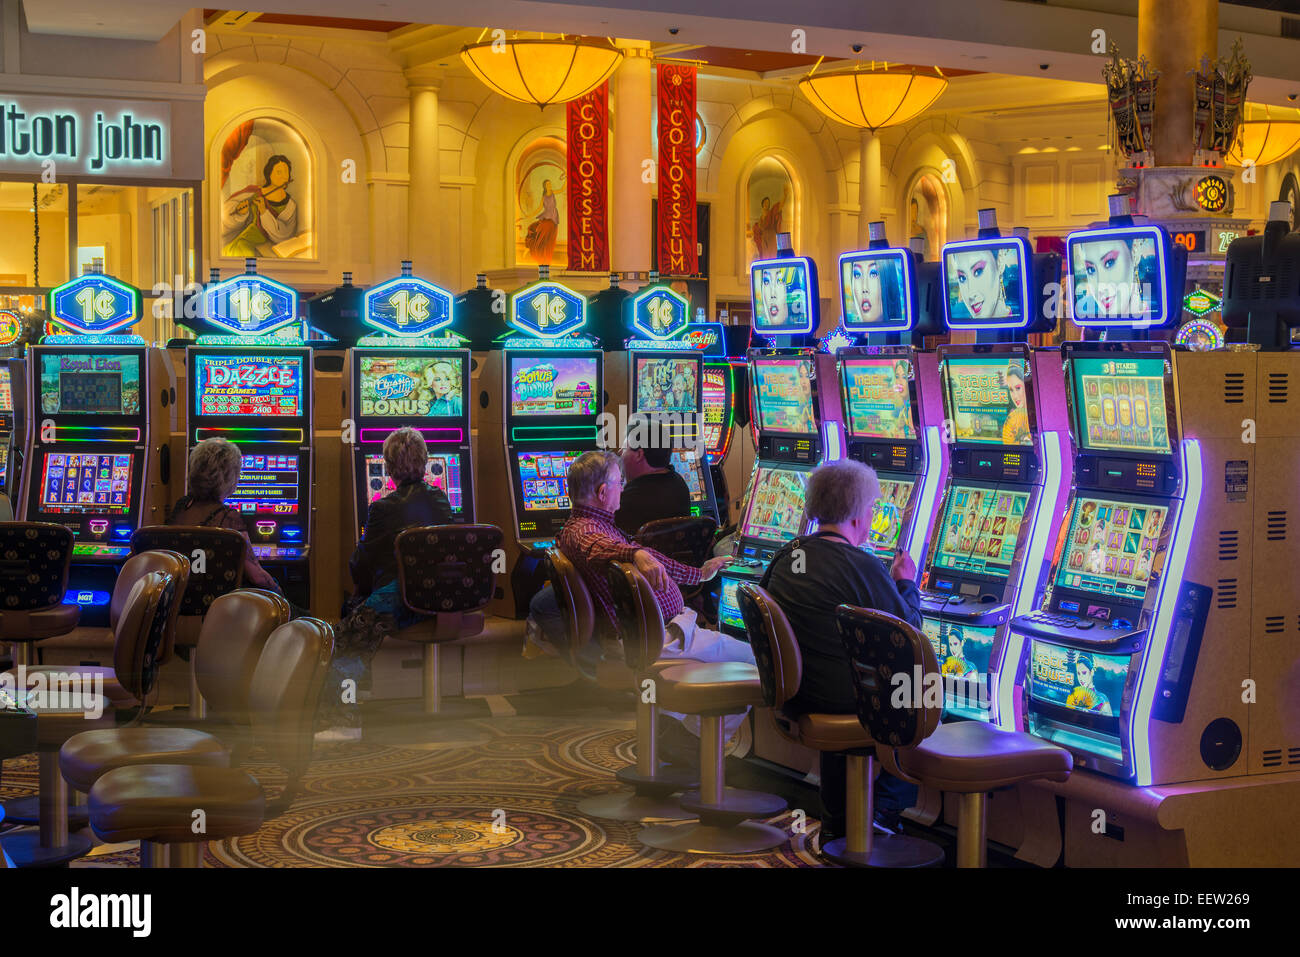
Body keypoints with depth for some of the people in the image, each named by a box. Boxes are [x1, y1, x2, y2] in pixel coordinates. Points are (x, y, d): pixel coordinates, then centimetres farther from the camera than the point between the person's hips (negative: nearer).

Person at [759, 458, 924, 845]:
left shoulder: (786, 557, 1)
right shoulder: (863, 567, -19)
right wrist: (906, 584, 9)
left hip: (790, 693, 6)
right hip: (844, 695, -6)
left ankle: (836, 825, 35)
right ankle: (886, 810, 19)